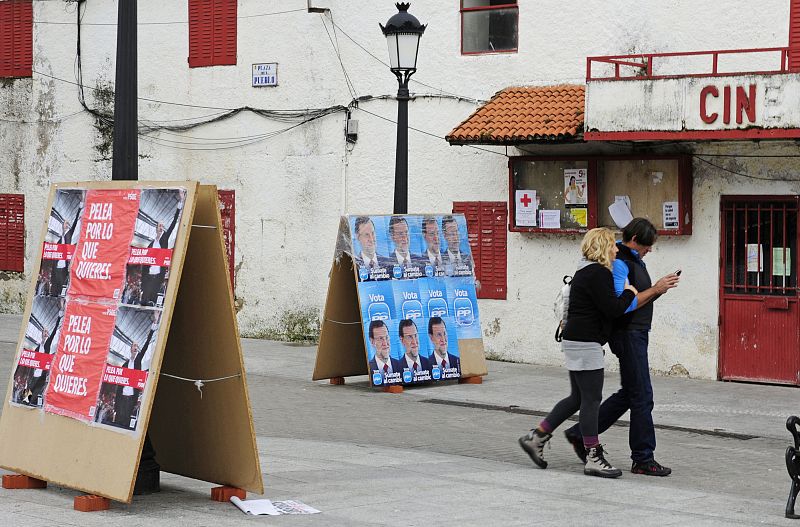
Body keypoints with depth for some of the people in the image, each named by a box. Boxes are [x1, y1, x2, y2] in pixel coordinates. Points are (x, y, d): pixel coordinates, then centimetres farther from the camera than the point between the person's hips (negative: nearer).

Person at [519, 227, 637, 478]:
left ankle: (535, 437, 17)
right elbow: (613, 309, -20)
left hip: (576, 341, 11)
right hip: (586, 344, -11)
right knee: (591, 399, -5)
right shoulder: (598, 274, -15)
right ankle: (593, 458, -2)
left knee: (578, 398, 16)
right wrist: (629, 293, -4)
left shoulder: (585, 272, 17)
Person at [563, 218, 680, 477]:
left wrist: (659, 288, 4)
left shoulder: (634, 259, 15)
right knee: (641, 396, -5)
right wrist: (655, 290, -18)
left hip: (636, 333, 10)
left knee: (628, 394, 15)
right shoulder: (619, 262, -16)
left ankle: (580, 433, 21)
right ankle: (643, 459, 1)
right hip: (628, 333, -10)